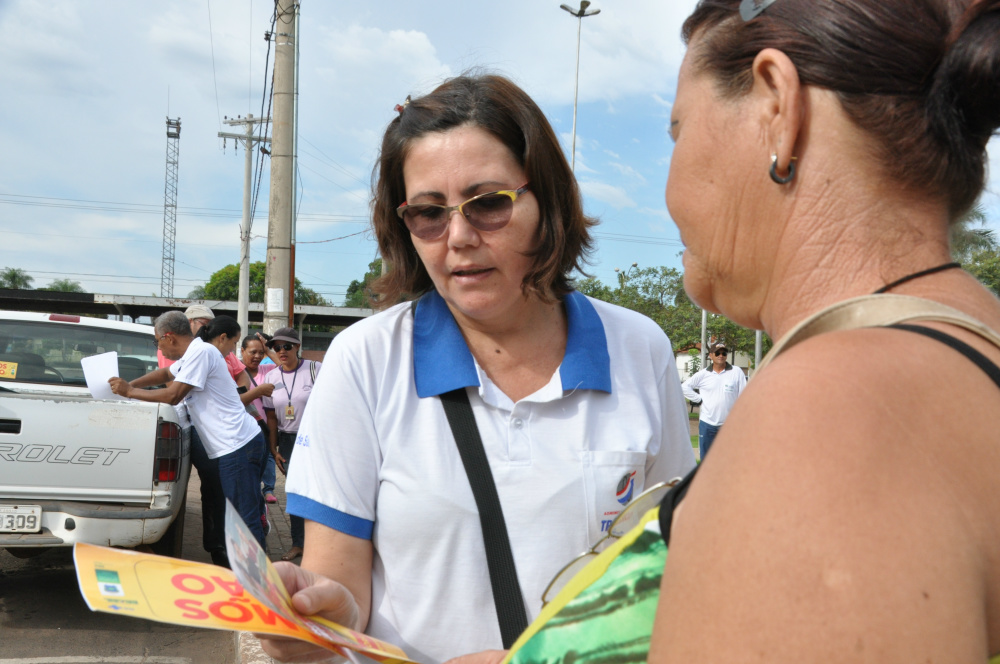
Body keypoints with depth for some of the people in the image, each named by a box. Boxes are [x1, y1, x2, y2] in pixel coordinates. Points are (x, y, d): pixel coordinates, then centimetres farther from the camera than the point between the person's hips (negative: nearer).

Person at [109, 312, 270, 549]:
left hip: (237, 447, -10)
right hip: (244, 442, 10)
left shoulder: (201, 351, -12)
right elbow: (166, 373, 37)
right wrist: (131, 384, 22)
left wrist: (130, 392, -3)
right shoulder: (192, 353, 19)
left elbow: (173, 395, -14)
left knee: (245, 518, -8)